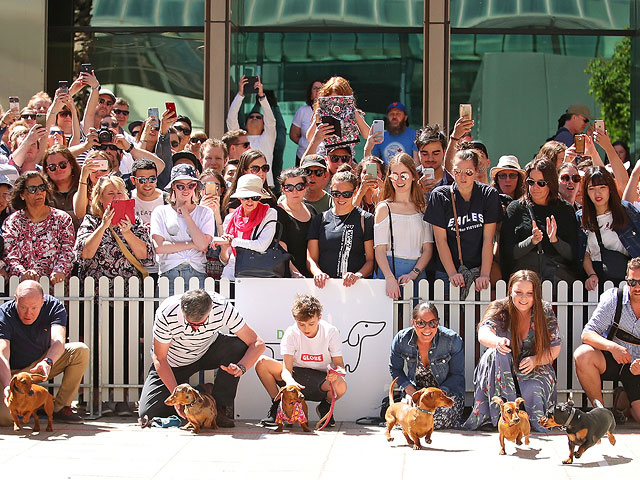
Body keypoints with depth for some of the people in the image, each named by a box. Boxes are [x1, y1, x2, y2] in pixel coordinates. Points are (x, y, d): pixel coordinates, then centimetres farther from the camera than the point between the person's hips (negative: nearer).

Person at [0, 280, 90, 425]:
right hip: (15, 371, -2)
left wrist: (47, 362, -53)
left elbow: (58, 341, -31)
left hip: (45, 364, 3)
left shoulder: (54, 306, -17)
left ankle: (60, 407, -12)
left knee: (80, 351, -23)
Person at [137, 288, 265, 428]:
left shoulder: (222, 308, -31)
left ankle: (219, 407, -17)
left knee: (238, 345, -31)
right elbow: (160, 359, -23)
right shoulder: (166, 314, -34)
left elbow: (258, 343, -26)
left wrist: (241, 367, -45)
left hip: (207, 351, 1)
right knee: (147, 414, -14)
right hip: (173, 363, -1)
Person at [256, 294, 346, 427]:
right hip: (296, 376, 1)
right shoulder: (291, 333, -13)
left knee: (341, 386, -38)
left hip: (321, 378, -1)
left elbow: (339, 364, -10)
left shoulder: (331, 332, -13)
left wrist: (338, 371, -36)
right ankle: (276, 404, -2)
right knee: (262, 363, -24)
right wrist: (289, 381, -44)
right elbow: (286, 368, -20)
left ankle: (325, 406, 0)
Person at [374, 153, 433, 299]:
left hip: (418, 271, 2)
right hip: (390, 269, -2)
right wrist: (390, 278, -18)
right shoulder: (384, 209, 3)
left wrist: (414, 273, -9)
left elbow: (428, 249, 7)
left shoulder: (422, 208, 10)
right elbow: (379, 250, -4)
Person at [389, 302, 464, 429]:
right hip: (416, 388, 2)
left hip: (447, 389, -2)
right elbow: (395, 368, 5)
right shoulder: (401, 340, -13)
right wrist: (409, 389, -11)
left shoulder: (452, 340, -19)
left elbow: (458, 374, -8)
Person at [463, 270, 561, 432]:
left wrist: (535, 360, -23)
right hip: (502, 371, 1)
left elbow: (555, 348, -2)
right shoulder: (499, 309, -10)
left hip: (535, 371, -1)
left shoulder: (545, 312, -5)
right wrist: (497, 341, -55)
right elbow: (483, 334, -30)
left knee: (533, 392, -35)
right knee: (497, 354, -33)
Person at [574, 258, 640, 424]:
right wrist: (612, 346, -36)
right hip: (611, 360, 0)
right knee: (582, 355, -33)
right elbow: (587, 334, -17)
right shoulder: (613, 298, -11)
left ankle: (623, 401, 18)